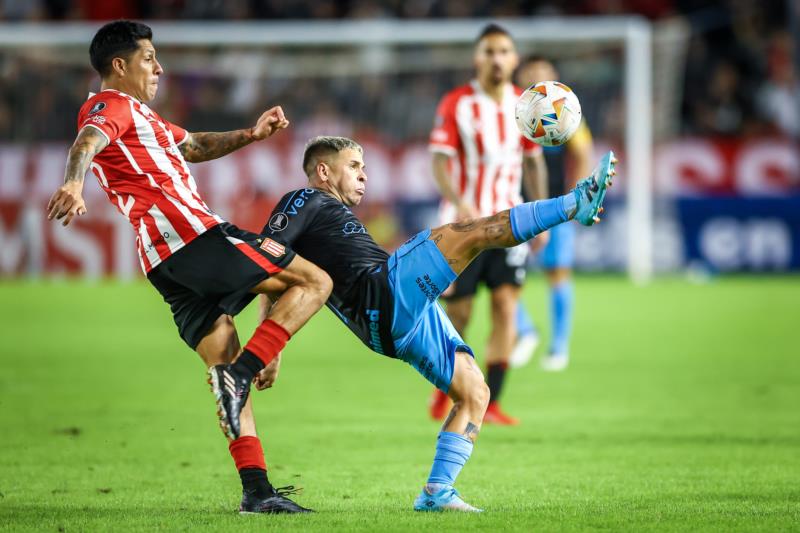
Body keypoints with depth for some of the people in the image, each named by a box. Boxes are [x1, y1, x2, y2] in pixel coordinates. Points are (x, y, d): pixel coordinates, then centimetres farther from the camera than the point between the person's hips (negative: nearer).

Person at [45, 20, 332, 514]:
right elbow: (88, 141, -22)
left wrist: (251, 134, 28)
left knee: (225, 364, 6)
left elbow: (196, 147, 43)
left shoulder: (138, 115, 31)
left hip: (166, 262, 10)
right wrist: (75, 182, -44)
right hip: (190, 229, -10)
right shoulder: (112, 105, 1)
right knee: (314, 282, -7)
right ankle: (243, 372, -21)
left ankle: (256, 488, -1)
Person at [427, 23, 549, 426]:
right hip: (462, 224, -3)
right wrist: (459, 203, -28)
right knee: (458, 313, 0)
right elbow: (440, 159, -12)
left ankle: (491, 403, -10)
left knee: (506, 305, -11)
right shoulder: (456, 104, -7)